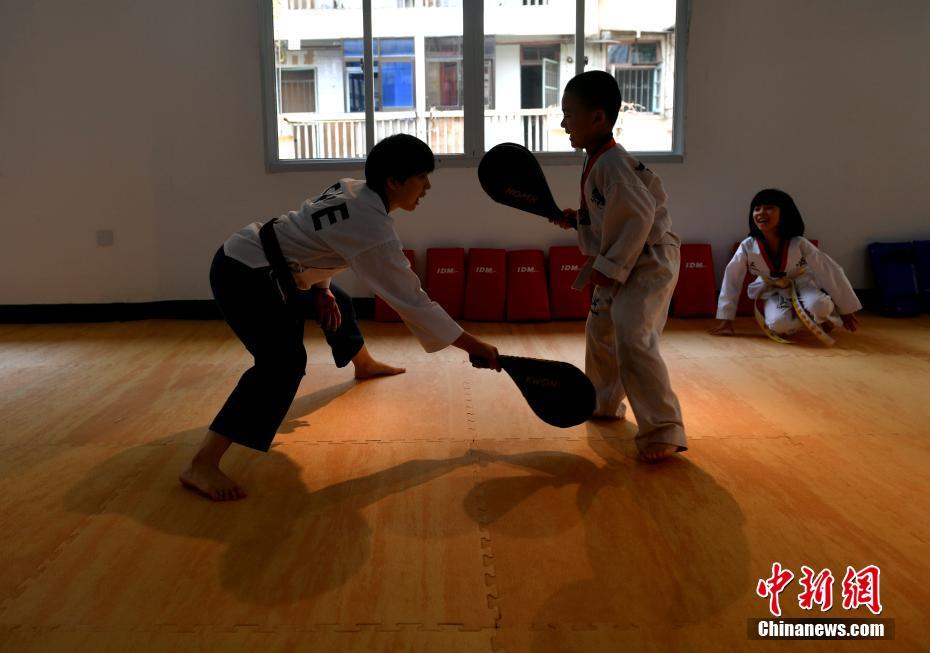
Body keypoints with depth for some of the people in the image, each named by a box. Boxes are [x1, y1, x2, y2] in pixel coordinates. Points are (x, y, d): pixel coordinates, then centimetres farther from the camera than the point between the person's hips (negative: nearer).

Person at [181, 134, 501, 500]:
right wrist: (475, 346, -20)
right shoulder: (373, 229, -26)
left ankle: (364, 365, 57)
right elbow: (411, 300, -25)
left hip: (252, 259, 10)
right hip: (243, 274, -10)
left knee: (335, 303, 27)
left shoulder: (351, 189, 0)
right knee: (283, 364, -24)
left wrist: (322, 288, 7)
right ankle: (202, 466, -27)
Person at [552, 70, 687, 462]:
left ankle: (663, 430, -12)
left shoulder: (612, 164, -21)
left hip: (649, 263, -11)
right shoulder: (597, 161, 9)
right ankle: (605, 402, 41)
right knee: (600, 330, 21)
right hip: (622, 265, 11)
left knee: (633, 340, -22)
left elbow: (640, 216, -27)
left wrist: (609, 267, -24)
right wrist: (576, 219, 6)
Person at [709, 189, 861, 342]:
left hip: (802, 287, -1)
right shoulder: (747, 247, -24)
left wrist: (846, 311, -11)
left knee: (819, 306, -34)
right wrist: (726, 321, -11)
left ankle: (826, 320, 5)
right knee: (779, 325, -29)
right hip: (772, 292, 1)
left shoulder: (799, 244, -27)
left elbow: (831, 273, -19)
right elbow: (731, 279, -14)